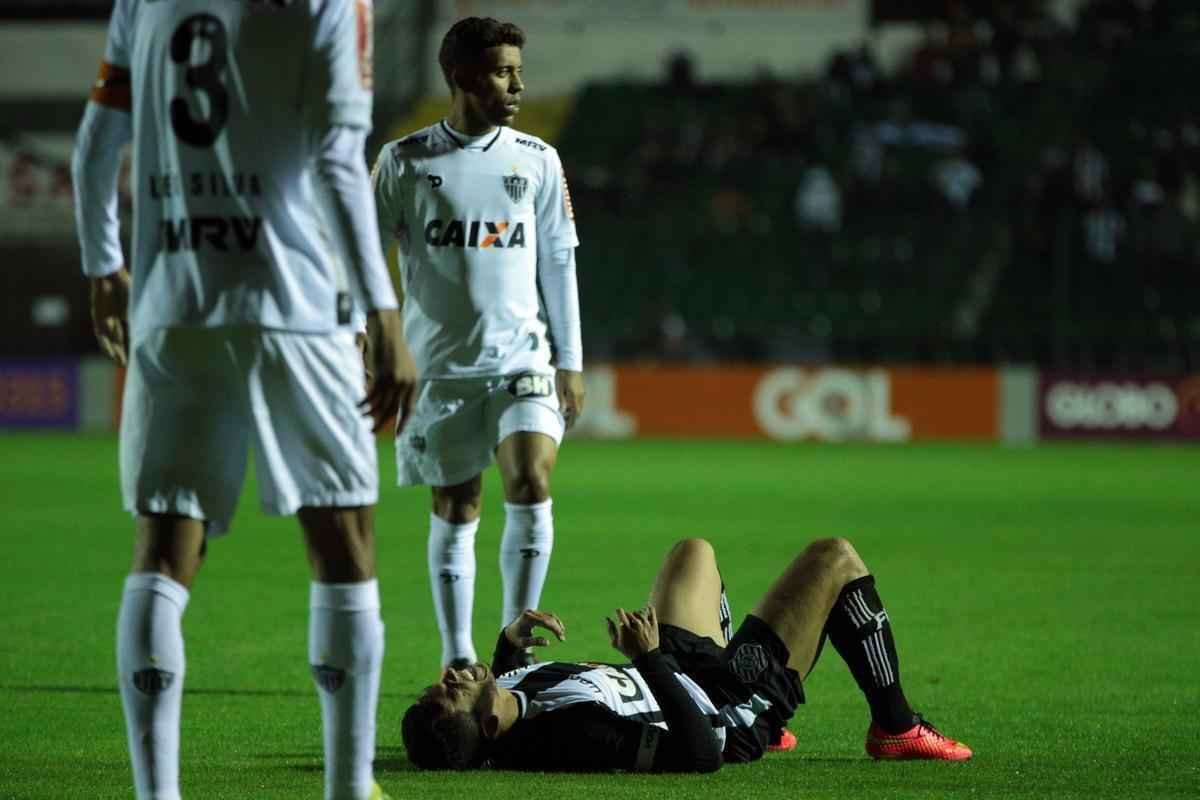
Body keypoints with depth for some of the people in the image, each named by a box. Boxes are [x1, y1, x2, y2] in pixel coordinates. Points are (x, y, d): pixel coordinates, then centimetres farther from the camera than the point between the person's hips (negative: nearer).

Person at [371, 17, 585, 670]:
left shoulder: (536, 160, 6)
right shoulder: (405, 162, 0)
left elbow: (558, 264, 10)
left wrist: (569, 363, 7)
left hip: (524, 360, 1)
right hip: (442, 366, -1)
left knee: (531, 483, -17)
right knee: (454, 513, 4)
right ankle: (458, 658, 14)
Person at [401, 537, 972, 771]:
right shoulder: (573, 733, -47)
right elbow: (702, 751, -41)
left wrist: (509, 641, -7)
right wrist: (651, 657, -37)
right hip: (732, 711, -8)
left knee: (693, 550, 33)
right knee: (835, 559, 3)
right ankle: (895, 727, 24)